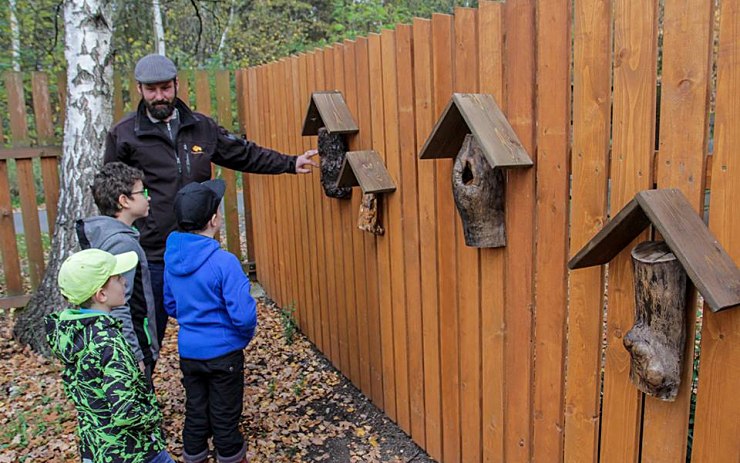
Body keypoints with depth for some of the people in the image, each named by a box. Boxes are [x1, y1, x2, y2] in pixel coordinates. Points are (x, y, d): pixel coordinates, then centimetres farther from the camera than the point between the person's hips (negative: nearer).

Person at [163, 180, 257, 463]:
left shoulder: (171, 258, -4)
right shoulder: (223, 262, -24)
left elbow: (170, 306, 8)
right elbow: (243, 315, -23)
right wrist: (246, 334, -3)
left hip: (188, 351, 5)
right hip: (223, 352, -5)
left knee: (195, 410, 21)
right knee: (225, 415, 13)